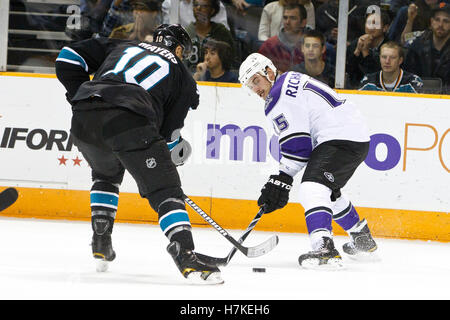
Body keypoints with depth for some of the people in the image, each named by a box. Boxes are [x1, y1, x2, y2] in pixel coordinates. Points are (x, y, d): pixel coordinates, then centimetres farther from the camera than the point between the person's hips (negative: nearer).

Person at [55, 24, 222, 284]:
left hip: (83, 117, 5)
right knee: (166, 191, -2)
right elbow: (168, 130, 16)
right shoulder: (182, 76, 25)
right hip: (128, 120, -5)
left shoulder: (120, 46, 34)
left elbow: (69, 57, 27)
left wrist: (82, 96, 32)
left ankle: (100, 242, 31)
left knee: (106, 174, 35)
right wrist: (179, 148, 35)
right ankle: (185, 255, -21)